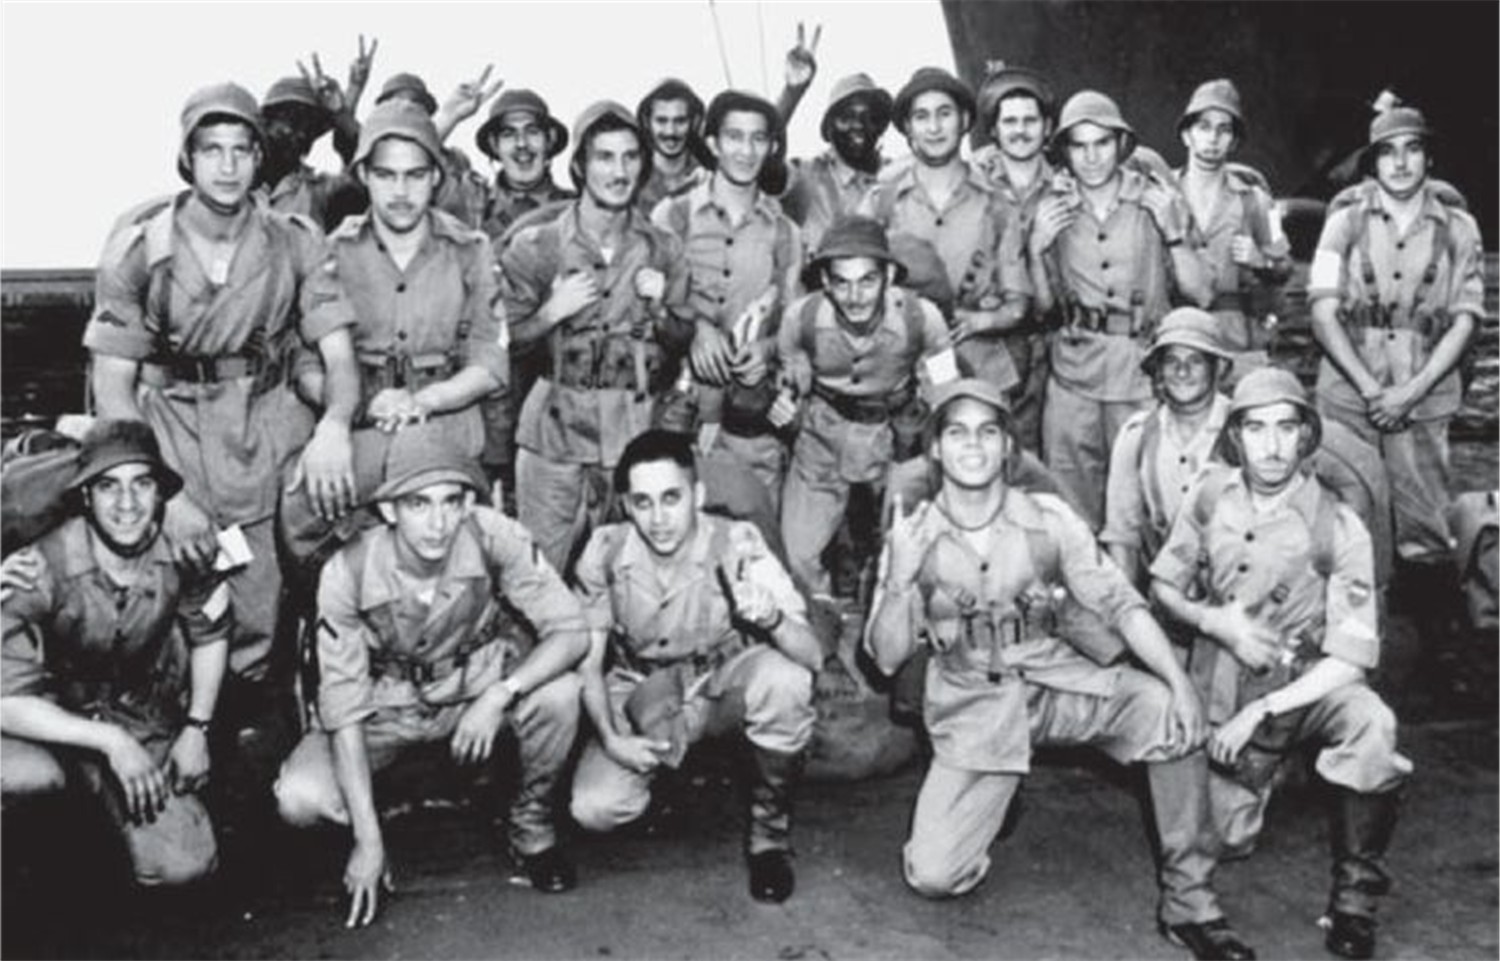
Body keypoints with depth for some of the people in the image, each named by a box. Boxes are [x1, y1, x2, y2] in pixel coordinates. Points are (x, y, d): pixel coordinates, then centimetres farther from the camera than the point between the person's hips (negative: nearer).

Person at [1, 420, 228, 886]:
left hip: (138, 720, 4)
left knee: (184, 866, -11)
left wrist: (196, 729, -1)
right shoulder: (39, 571, -27)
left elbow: (210, 631, 3)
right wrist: (110, 742, -29)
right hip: (48, 721, -4)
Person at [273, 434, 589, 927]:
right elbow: (343, 706, -23)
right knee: (299, 799, -25)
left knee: (559, 692, -30)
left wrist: (500, 695, -41)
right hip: (388, 704, 0)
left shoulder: (492, 535, -26)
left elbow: (571, 632, -24)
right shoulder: (347, 573, -26)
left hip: (477, 682, 1)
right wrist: (368, 840, -26)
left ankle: (532, 823, -1)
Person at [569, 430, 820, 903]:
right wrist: (611, 739, -20)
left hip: (724, 683, -2)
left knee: (785, 680, -35)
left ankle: (770, 831, -9)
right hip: (643, 699, 2)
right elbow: (588, 660, -5)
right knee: (593, 808, -22)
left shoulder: (737, 544, -23)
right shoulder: (606, 550, -16)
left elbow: (812, 656, -27)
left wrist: (773, 619, -49)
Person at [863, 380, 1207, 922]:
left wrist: (1179, 681, -21)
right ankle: (988, 799, 21)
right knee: (932, 876, -14)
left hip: (1060, 683, 1)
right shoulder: (912, 536, -5)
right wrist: (899, 580, -23)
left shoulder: (1049, 519, -4)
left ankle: (1184, 890, -5)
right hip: (973, 706, -1)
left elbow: (1120, 603, -7)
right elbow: (887, 658, -5)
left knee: (1170, 713, -26)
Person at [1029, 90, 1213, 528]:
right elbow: (1043, 303, 11)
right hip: (1074, 372, 1)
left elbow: (1201, 294, 0)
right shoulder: (1052, 207, 5)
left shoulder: (1157, 200, 1)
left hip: (1144, 370, -1)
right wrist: (1036, 248, -4)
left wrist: (1173, 233, -11)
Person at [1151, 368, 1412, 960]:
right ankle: (1190, 905, 14)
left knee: (1369, 722, -31)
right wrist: (1216, 621, -16)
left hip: (1301, 682, -1)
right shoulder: (1211, 495, -7)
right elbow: (1163, 585, 5)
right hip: (1214, 683, 2)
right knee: (1218, 834, -16)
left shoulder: (1338, 528, -15)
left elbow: (1350, 660, -15)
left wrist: (1259, 712, -22)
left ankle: (1354, 898, -15)